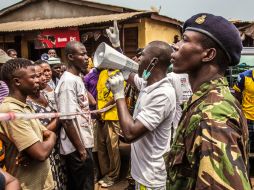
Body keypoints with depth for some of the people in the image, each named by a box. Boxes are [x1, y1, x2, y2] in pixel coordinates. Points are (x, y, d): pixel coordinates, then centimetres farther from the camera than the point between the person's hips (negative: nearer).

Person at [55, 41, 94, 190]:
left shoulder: (77, 78, 8)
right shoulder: (68, 81, -20)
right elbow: (67, 121, -23)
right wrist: (80, 149, -18)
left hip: (84, 142, 9)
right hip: (78, 146, -9)